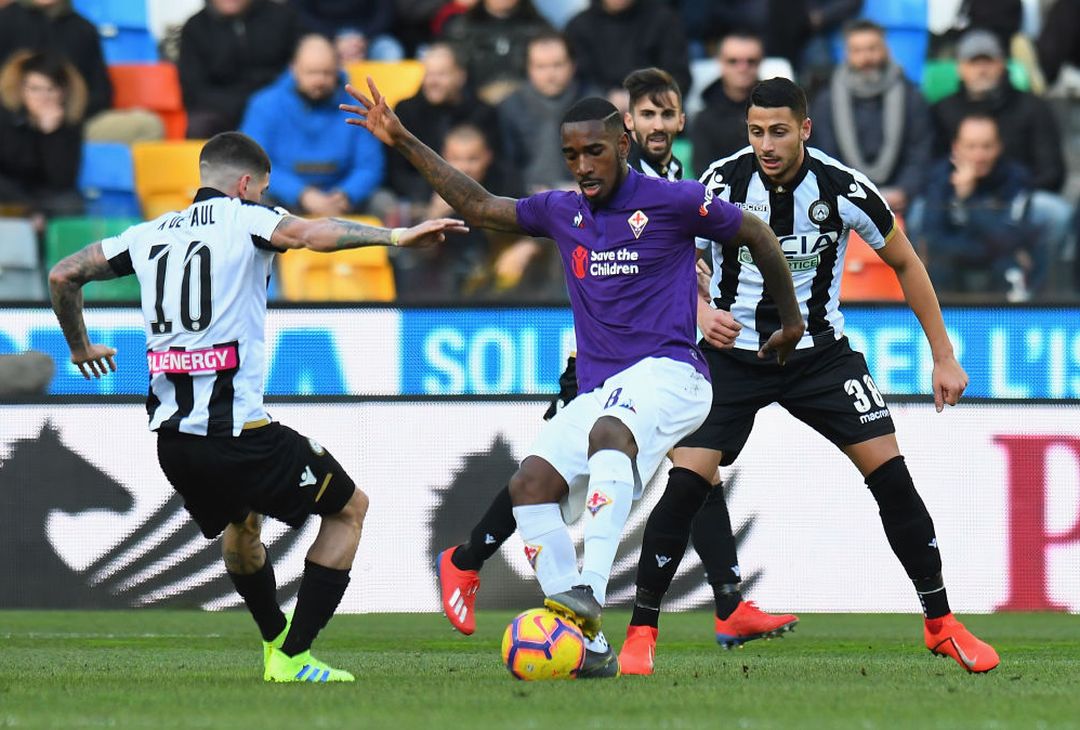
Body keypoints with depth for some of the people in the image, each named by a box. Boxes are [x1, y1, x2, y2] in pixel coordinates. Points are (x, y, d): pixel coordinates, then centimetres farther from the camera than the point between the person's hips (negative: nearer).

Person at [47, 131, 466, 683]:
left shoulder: (150, 234, 15)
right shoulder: (244, 219, -1)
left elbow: (63, 275, 20)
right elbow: (313, 235, -21)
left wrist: (79, 346, 36)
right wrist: (395, 237, -25)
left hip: (170, 437, 7)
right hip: (236, 429, -7)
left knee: (240, 523, 35)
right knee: (349, 508, 10)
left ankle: (276, 643, 46)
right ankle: (292, 658, 3)